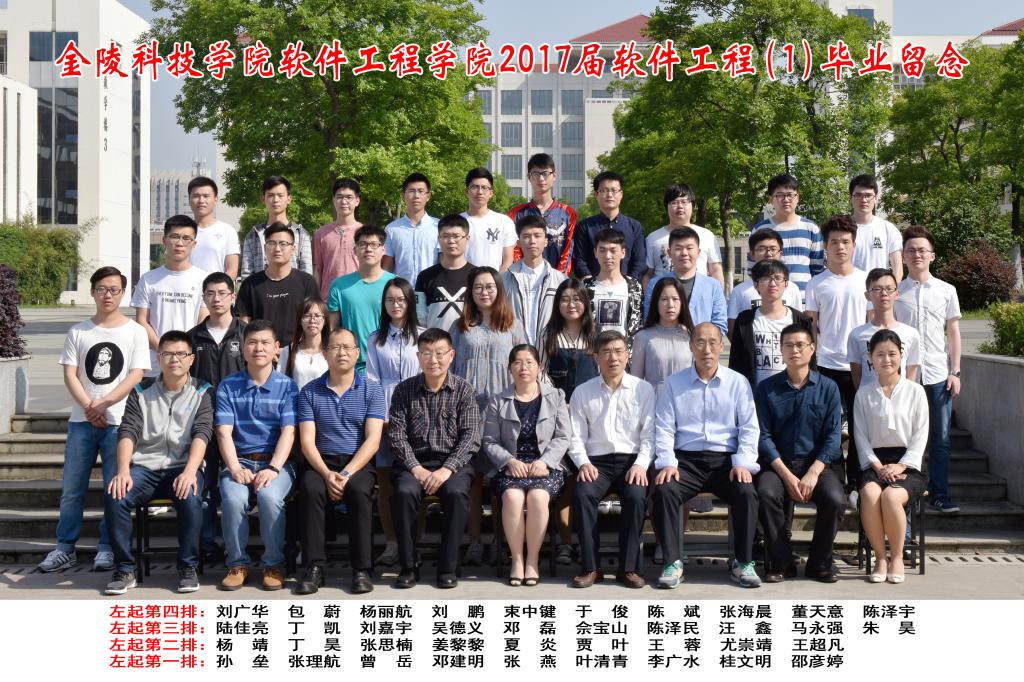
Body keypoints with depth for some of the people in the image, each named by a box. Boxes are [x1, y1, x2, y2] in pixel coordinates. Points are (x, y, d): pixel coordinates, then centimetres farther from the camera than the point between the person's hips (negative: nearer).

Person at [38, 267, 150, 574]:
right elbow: (70, 375, 3)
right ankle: (65, 548, 14)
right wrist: (89, 407, -12)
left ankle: (107, 548, 11)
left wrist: (103, 404, -13)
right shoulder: (78, 332, 9)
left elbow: (136, 375, -5)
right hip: (81, 422, 2)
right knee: (71, 488, 4)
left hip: (119, 422, -2)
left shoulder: (135, 331, 2)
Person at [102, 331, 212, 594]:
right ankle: (124, 569, -12)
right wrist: (123, 471, -18)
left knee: (190, 498, -34)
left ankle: (188, 567, -14)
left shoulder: (202, 392, 7)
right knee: (115, 496, -27)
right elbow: (127, 432, 1)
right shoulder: (142, 392, 12)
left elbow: (201, 434, -7)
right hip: (144, 466, 2)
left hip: (183, 466, -2)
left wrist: (190, 472, -25)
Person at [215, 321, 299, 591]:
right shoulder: (228, 386, 8)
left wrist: (273, 469, -19)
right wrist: (236, 469, -16)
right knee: (233, 499, -30)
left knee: (269, 496, -33)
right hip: (239, 461, 1)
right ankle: (237, 563, -8)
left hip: (276, 462, -1)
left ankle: (274, 564, -12)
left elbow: (288, 432, -4)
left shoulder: (287, 386, 5)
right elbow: (224, 432, -1)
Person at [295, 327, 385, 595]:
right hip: (321, 462, 1)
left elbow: (372, 440, -4)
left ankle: (362, 569, -25)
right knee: (310, 489, -32)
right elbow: (307, 441, 0)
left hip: (358, 462, -1)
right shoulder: (310, 391, 8)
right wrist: (327, 474, -17)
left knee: (359, 490, -34)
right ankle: (314, 567, -25)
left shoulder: (372, 390, 6)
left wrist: (347, 473, -18)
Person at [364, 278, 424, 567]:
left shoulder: (422, 336, 5)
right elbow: (372, 380, 8)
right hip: (383, 415, 2)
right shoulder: (375, 340, 13)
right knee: (385, 481, 0)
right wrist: (382, 417, -4)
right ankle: (391, 544, 4)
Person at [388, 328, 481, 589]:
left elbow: (470, 437, -4)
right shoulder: (404, 390, 8)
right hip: (414, 461, 1)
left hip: (453, 460, -1)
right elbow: (397, 434, 1)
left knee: (456, 492, -33)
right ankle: (408, 566, -17)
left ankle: (448, 567, -19)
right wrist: (416, 468, -14)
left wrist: (447, 469, -18)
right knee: (404, 491, -31)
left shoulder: (464, 391, 4)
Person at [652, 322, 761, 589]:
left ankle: (743, 563, -12)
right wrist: (667, 462, -10)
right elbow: (663, 427, 5)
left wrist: (743, 463, -9)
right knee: (664, 491, -29)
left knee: (746, 492, -29)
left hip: (726, 459, 0)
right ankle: (672, 562, -17)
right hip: (686, 459, 0)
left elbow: (749, 428, 6)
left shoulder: (738, 382, 10)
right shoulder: (673, 384, 10)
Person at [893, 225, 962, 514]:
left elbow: (953, 332, 9)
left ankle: (939, 493, 9)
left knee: (940, 438, 3)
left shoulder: (946, 291, 7)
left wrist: (955, 372, 2)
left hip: (938, 374, 1)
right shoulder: (894, 292, 4)